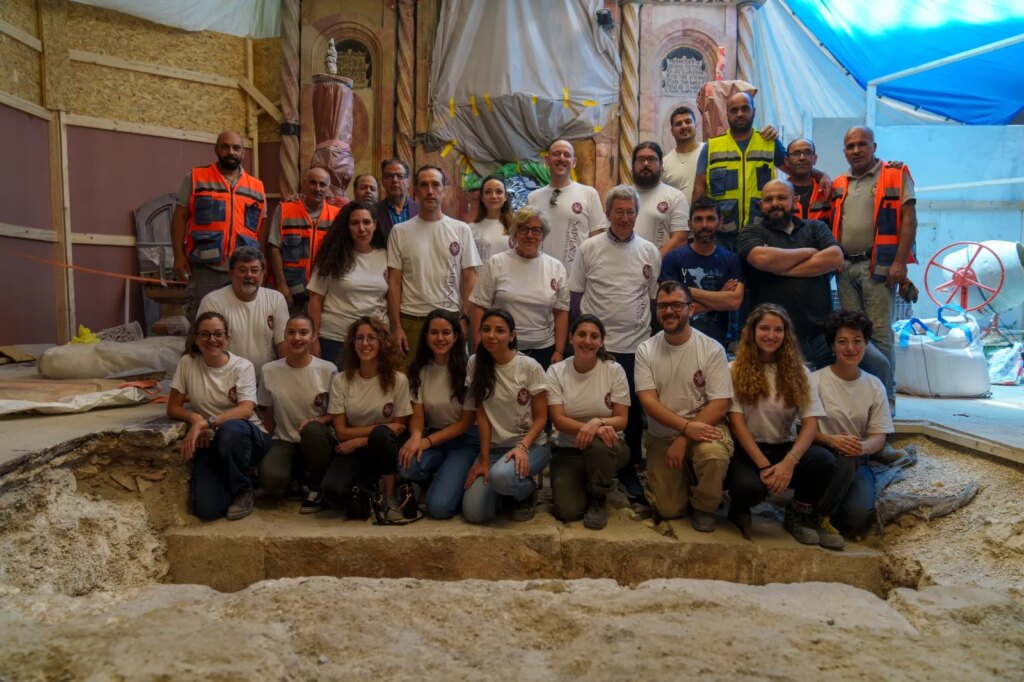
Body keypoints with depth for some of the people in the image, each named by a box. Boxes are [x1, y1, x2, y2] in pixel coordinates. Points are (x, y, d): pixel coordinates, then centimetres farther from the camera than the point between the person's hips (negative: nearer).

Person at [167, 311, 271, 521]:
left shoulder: (242, 367, -7)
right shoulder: (187, 363, 0)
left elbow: (246, 410, -20)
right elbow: (173, 408, 3)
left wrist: (208, 422, -34)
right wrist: (195, 418, -19)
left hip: (247, 437, -1)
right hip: (211, 442, 1)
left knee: (230, 429, -40)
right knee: (207, 509, -22)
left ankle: (243, 489, -12)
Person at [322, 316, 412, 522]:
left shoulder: (398, 380, -8)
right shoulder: (341, 380, -4)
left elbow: (400, 429, -5)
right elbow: (341, 431, -5)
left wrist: (360, 441, -14)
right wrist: (382, 427, -15)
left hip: (385, 448, -1)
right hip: (353, 451, 1)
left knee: (381, 435, -37)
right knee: (332, 492, -29)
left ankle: (390, 498, -13)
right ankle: (366, 488, 8)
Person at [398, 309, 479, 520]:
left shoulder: (467, 368, -13)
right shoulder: (419, 369, 0)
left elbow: (467, 421, -10)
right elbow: (417, 415, -3)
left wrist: (427, 441, -17)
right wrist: (416, 436, -26)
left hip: (465, 441, -4)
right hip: (431, 437, 4)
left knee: (439, 507, -23)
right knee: (406, 466, -30)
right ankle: (439, 482, 3)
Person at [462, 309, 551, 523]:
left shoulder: (530, 366, -12)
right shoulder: (475, 363, -4)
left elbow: (541, 417, -7)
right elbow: (482, 414, -5)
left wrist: (522, 446, -23)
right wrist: (484, 459, -10)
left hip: (531, 444, -3)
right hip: (494, 446, 3)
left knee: (501, 476, -36)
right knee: (474, 513, -15)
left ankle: (527, 492, 1)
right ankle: (508, 488, 17)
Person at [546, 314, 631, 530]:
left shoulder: (614, 370, -8)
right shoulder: (555, 372, -7)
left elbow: (622, 420, -8)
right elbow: (558, 420, -13)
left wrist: (597, 422, -31)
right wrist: (588, 428, -33)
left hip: (608, 445, 0)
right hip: (568, 449, 1)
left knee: (597, 443, -38)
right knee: (568, 511, -20)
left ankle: (598, 499, -8)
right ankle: (582, 484, 17)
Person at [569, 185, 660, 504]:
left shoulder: (650, 252, 5)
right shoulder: (589, 248, 0)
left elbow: (656, 298, 10)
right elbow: (575, 296, 4)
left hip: (636, 346, 2)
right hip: (595, 345, -1)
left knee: (633, 412, 8)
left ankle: (628, 471, 25)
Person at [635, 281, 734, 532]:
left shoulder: (712, 349, -10)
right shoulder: (645, 350, -5)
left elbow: (719, 406, -13)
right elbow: (648, 402, -12)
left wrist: (684, 439, -21)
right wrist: (687, 426, -26)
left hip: (703, 427, -2)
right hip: (662, 434, 2)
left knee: (713, 454, -36)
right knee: (668, 510, -4)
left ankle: (705, 507, -4)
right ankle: (685, 478, 32)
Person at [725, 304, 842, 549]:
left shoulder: (797, 372, 5)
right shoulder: (736, 370, -2)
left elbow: (810, 423, -5)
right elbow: (736, 422, -10)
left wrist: (789, 462, -22)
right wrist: (764, 465, -19)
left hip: (784, 447, 3)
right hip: (747, 450, -3)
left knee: (824, 460, -28)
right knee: (751, 487, -35)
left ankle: (800, 515, 3)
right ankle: (739, 509, 6)